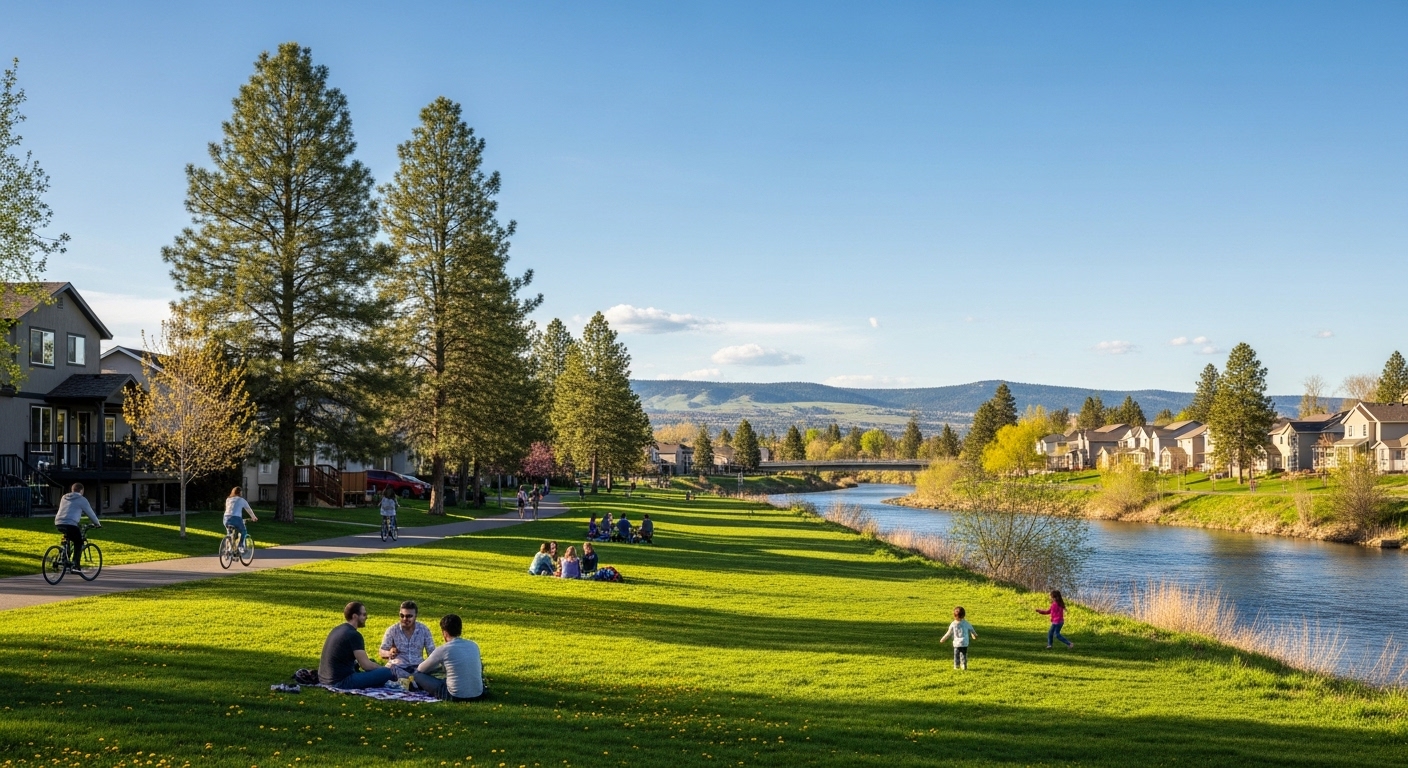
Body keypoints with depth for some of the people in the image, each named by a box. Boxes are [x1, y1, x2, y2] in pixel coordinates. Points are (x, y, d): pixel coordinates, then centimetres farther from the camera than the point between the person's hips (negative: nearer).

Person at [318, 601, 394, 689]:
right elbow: (366, 665, -15)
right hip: (341, 682, -9)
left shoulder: (337, 629, 13)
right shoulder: (354, 635, -14)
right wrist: (384, 669, 2)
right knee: (386, 673, -14)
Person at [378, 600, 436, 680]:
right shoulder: (392, 630, 1)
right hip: (396, 667, 0)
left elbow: (432, 652, 6)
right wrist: (389, 653, -23)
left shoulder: (424, 630, 4)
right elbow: (381, 652, 2)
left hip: (417, 667, 0)